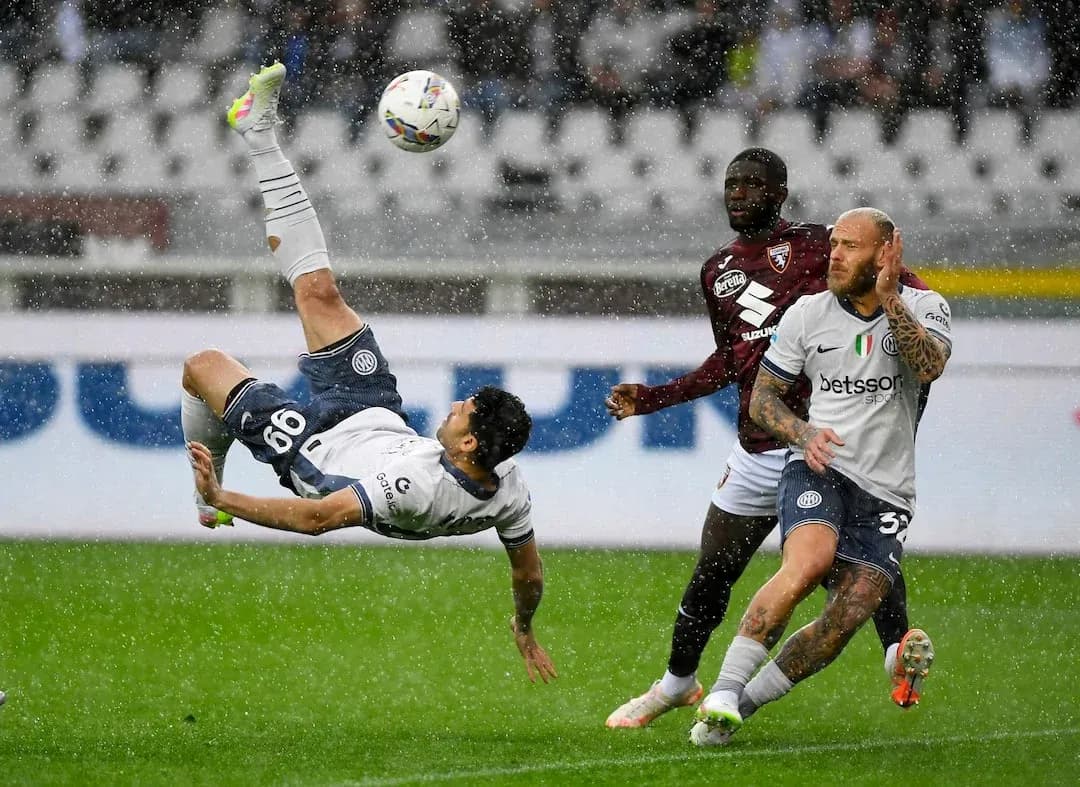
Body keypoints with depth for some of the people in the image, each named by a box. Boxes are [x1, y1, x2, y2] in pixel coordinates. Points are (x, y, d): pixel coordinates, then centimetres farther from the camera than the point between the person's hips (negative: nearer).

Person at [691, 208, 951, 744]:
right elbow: (763, 398, 12)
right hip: (819, 468, -1)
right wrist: (802, 434, -7)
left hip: (886, 493, 1)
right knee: (809, 561, -31)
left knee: (849, 616, -14)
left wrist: (889, 299, -21)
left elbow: (930, 367, -16)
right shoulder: (807, 315, 6)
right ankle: (723, 691, -29)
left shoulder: (923, 307, 4)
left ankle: (744, 701, 2)